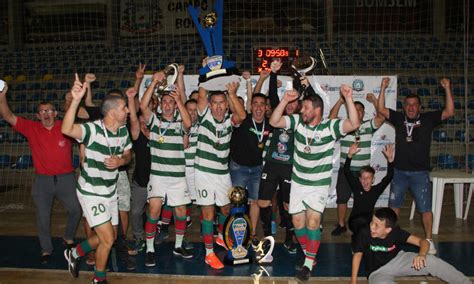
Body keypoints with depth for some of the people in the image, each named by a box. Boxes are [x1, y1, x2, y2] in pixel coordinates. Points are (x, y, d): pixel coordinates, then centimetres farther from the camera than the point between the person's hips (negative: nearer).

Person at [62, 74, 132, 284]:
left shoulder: (123, 131, -2)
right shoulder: (93, 129, -23)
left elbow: (128, 154, 10)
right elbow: (66, 130, -41)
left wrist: (121, 161, -14)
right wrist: (76, 100, -52)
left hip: (110, 191, 8)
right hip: (91, 192, -7)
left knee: (110, 236, 19)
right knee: (108, 239, -7)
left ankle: (74, 253, 43)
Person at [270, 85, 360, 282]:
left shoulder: (330, 127, -15)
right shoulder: (297, 121, -4)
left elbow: (354, 124, -27)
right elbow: (274, 122, -11)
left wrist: (348, 98, -35)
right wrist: (285, 100, -21)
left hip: (319, 185, -4)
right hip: (298, 182, 4)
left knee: (312, 221, -17)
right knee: (298, 222, 7)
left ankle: (308, 264, -4)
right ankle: (310, 255, 30)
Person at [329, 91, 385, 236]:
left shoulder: (369, 125, 1)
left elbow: (381, 117, -13)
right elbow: (332, 117, -17)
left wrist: (374, 101, -20)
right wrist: (340, 101, -25)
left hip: (363, 170, 0)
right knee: (342, 198, 8)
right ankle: (341, 225, 22)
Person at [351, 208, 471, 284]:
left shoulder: (396, 232, -20)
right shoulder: (364, 234, -25)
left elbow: (423, 242, -20)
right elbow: (358, 255, -12)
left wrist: (421, 255, -42)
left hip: (398, 259, 2)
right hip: (378, 272, -2)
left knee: (430, 260, -21)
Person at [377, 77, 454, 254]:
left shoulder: (428, 119, -1)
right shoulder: (399, 119, 3)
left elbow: (449, 112, -10)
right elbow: (381, 109, -4)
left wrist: (447, 89, -17)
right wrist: (383, 88, -10)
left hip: (420, 173, -2)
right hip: (399, 171, 2)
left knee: (425, 208, 2)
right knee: (394, 205, 14)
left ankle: (429, 240, 14)